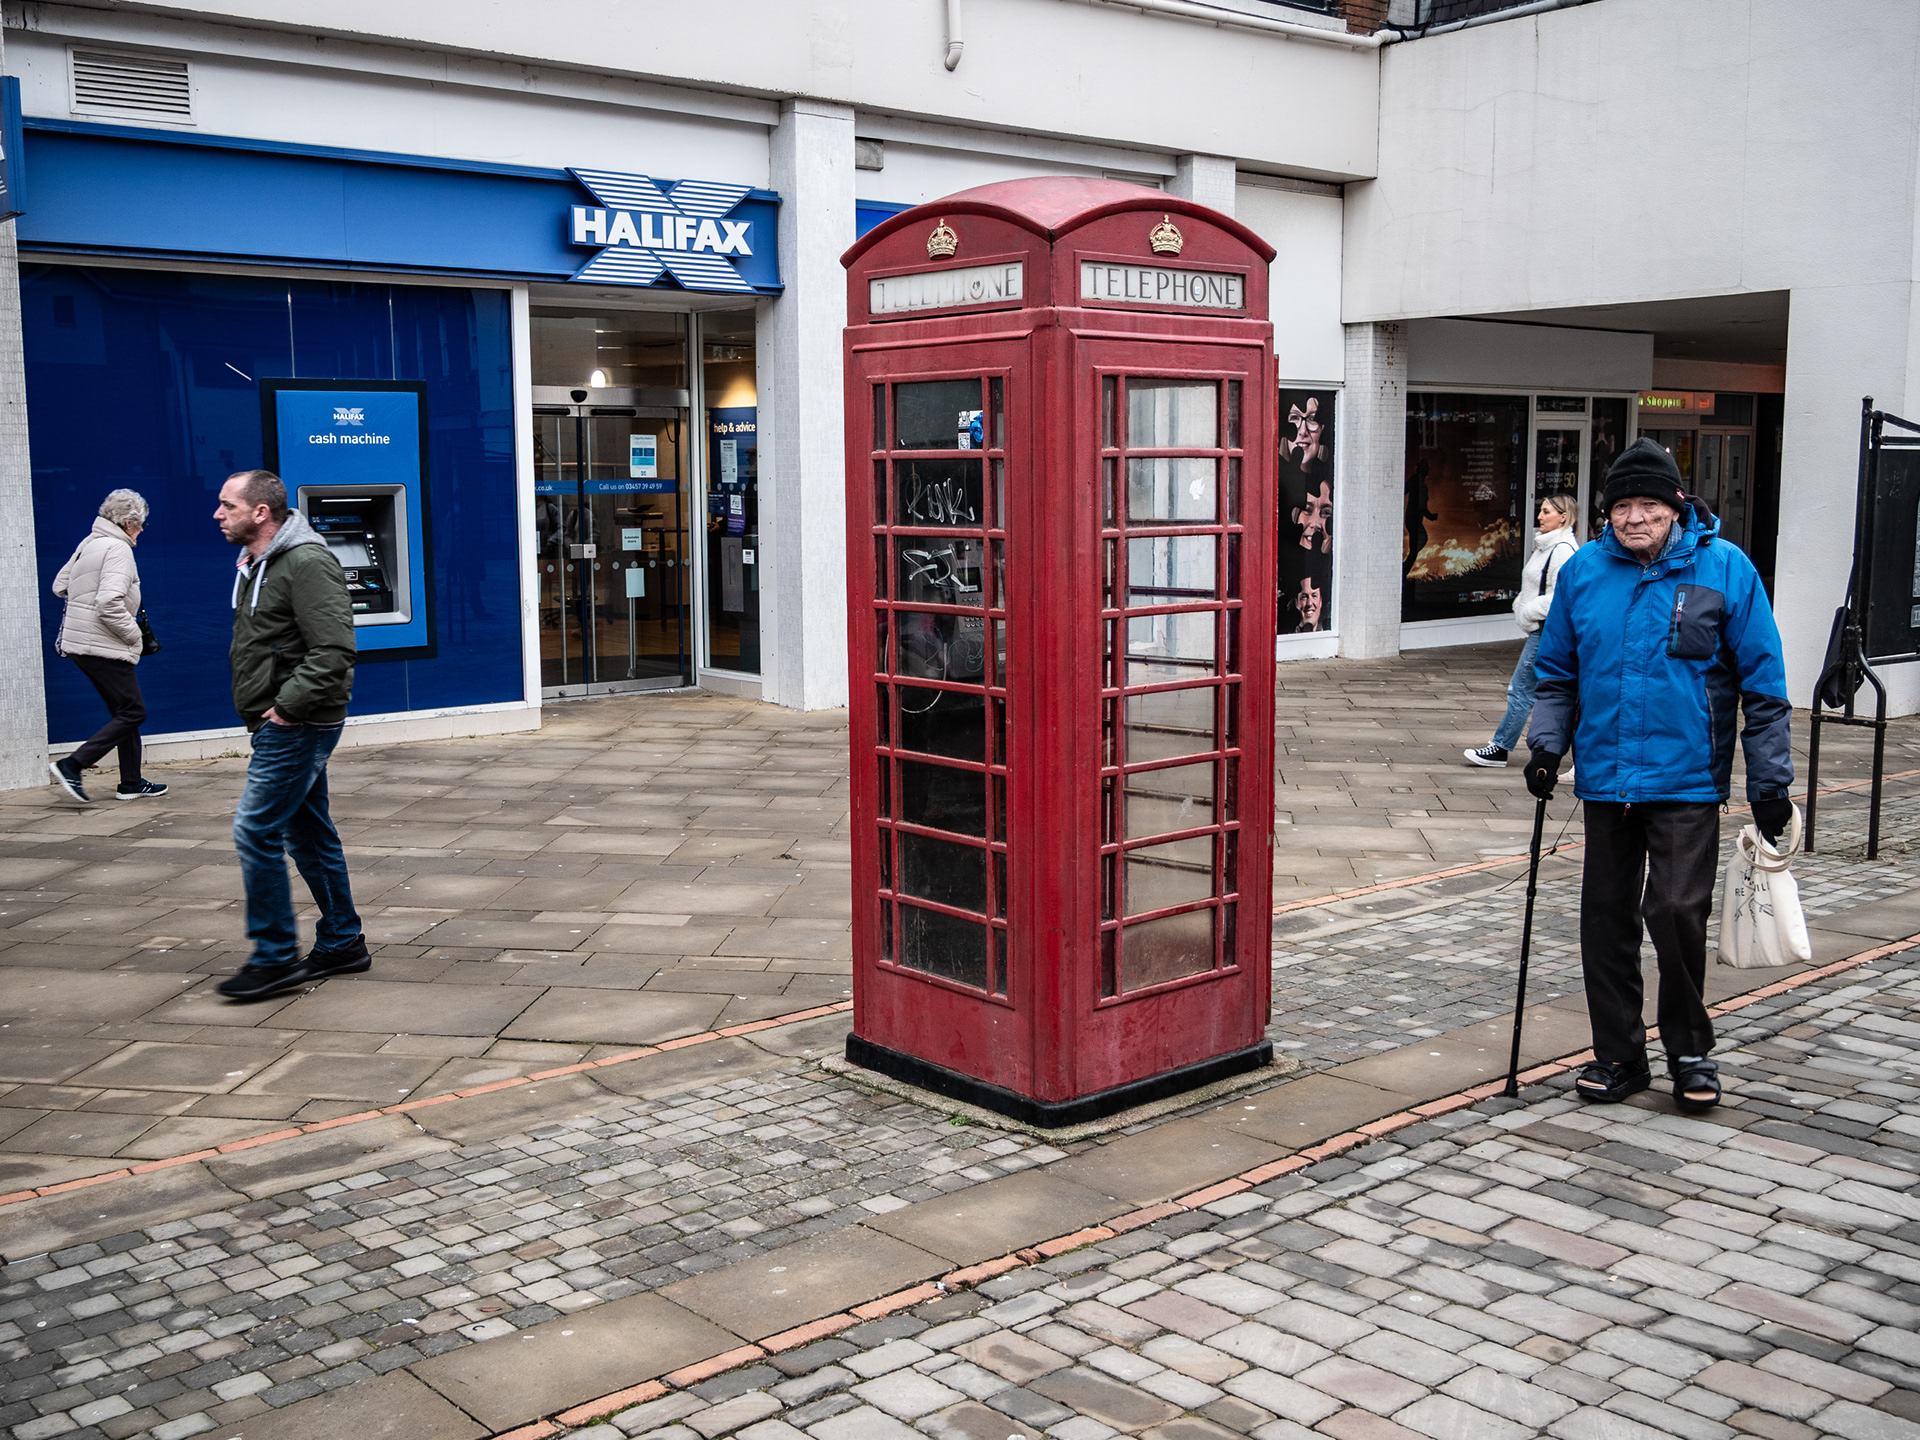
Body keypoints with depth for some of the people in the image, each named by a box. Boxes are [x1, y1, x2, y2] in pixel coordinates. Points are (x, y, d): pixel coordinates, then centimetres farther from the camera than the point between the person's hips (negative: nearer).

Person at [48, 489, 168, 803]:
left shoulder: (89, 543, 13)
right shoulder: (118, 549, -15)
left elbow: (60, 585, 22)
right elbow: (110, 603, -25)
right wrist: (134, 634, -14)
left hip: (80, 643, 10)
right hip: (103, 646, -10)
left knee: (125, 711, 15)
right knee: (132, 713, -5)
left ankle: (131, 783, 17)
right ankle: (72, 766, -10)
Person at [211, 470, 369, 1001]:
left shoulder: (307, 562, -16)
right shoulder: (254, 563, 16)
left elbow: (334, 650, -24)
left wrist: (288, 706, -21)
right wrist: (265, 707, 14)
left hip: (298, 726, -10)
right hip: (278, 724, 10)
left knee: (255, 831, -10)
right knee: (308, 834, 14)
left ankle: (275, 957, -2)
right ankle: (342, 944, 23)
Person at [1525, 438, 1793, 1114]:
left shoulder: (1725, 568, -4)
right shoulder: (1583, 571, 5)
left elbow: (1763, 684, -1)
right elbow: (1558, 673, 16)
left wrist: (1769, 781, -2)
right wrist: (1547, 742, 2)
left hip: (1687, 779, -4)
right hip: (1605, 779, 4)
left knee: (1675, 910, -10)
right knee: (1606, 918, 8)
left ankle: (1689, 1050, 12)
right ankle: (1619, 1054, 23)